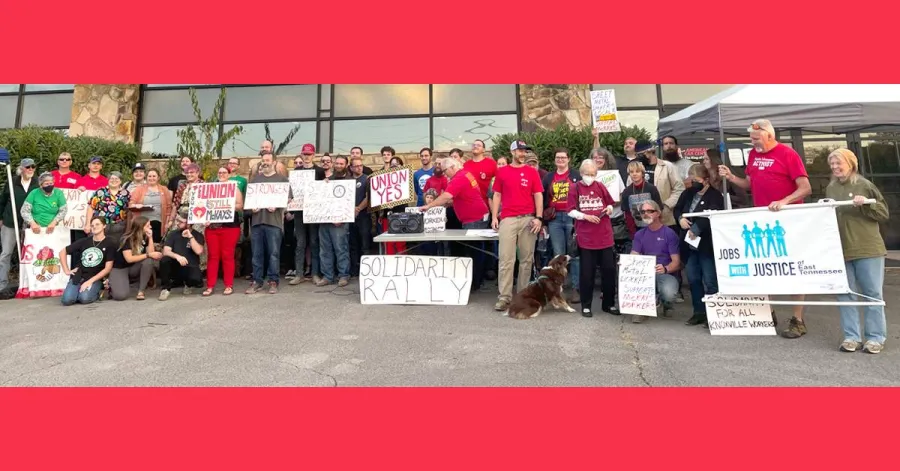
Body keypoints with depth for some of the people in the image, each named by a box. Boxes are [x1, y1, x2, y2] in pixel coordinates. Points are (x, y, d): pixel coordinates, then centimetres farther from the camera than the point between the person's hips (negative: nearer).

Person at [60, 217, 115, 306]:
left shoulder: (109, 244, -2)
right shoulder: (84, 241, 9)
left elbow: (108, 268, -6)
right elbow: (62, 252, 20)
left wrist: (90, 281, -14)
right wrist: (66, 270, 9)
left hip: (95, 279, -3)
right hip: (78, 276, 3)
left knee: (84, 298, -30)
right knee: (67, 300, -21)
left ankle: (96, 294, 2)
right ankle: (80, 290, 10)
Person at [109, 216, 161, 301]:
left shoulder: (145, 238, -3)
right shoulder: (127, 239, -19)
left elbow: (151, 253, -14)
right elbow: (129, 259, -28)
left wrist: (150, 237, -20)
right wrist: (148, 255, -32)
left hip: (134, 268, 5)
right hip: (119, 268, -5)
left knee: (149, 261, -30)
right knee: (120, 295, -27)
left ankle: (141, 291, -19)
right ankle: (113, 285, 11)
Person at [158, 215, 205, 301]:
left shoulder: (198, 235, -1)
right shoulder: (173, 234, 4)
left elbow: (198, 251, -18)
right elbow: (165, 251, -8)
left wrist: (190, 236, -21)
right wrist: (177, 256, -28)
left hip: (190, 267, -2)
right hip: (175, 267, 2)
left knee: (196, 279, -35)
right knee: (164, 260, -31)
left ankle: (188, 284, 6)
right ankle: (165, 288, -11)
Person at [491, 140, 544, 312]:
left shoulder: (532, 172, 7)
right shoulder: (502, 172, 8)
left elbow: (538, 196, 5)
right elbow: (497, 196, 10)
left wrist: (539, 218, -6)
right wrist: (494, 217, 0)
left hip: (528, 219, 1)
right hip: (507, 219, 0)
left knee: (526, 259, 6)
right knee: (506, 259, -4)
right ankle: (504, 297, -1)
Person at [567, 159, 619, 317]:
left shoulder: (600, 186, 7)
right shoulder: (575, 188, -1)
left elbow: (610, 204, 17)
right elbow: (570, 211, -3)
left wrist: (609, 209, -4)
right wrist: (586, 216, -16)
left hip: (604, 235, 3)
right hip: (585, 236, -3)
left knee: (609, 269, 7)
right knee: (587, 272, 4)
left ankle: (609, 304, 21)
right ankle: (586, 305, 16)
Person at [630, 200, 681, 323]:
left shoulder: (670, 233, -2)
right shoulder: (639, 234, 11)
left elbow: (676, 262, -8)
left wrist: (665, 269, -30)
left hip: (665, 274, -2)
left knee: (669, 294, -35)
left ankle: (664, 303, 8)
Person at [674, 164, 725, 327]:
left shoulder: (715, 195, -9)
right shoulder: (688, 193, 12)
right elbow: (677, 209, 19)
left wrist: (696, 229, -27)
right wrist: (680, 218, -2)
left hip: (707, 245, -7)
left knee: (710, 281, -1)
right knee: (693, 279, 12)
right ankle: (699, 311, 22)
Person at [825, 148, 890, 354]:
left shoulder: (864, 185, -3)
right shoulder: (830, 189, 8)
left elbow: (884, 214, -2)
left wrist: (866, 204, -17)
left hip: (868, 249, -4)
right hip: (840, 250, 4)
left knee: (873, 294, 5)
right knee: (845, 294, 6)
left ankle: (876, 337, 15)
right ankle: (851, 336, 14)